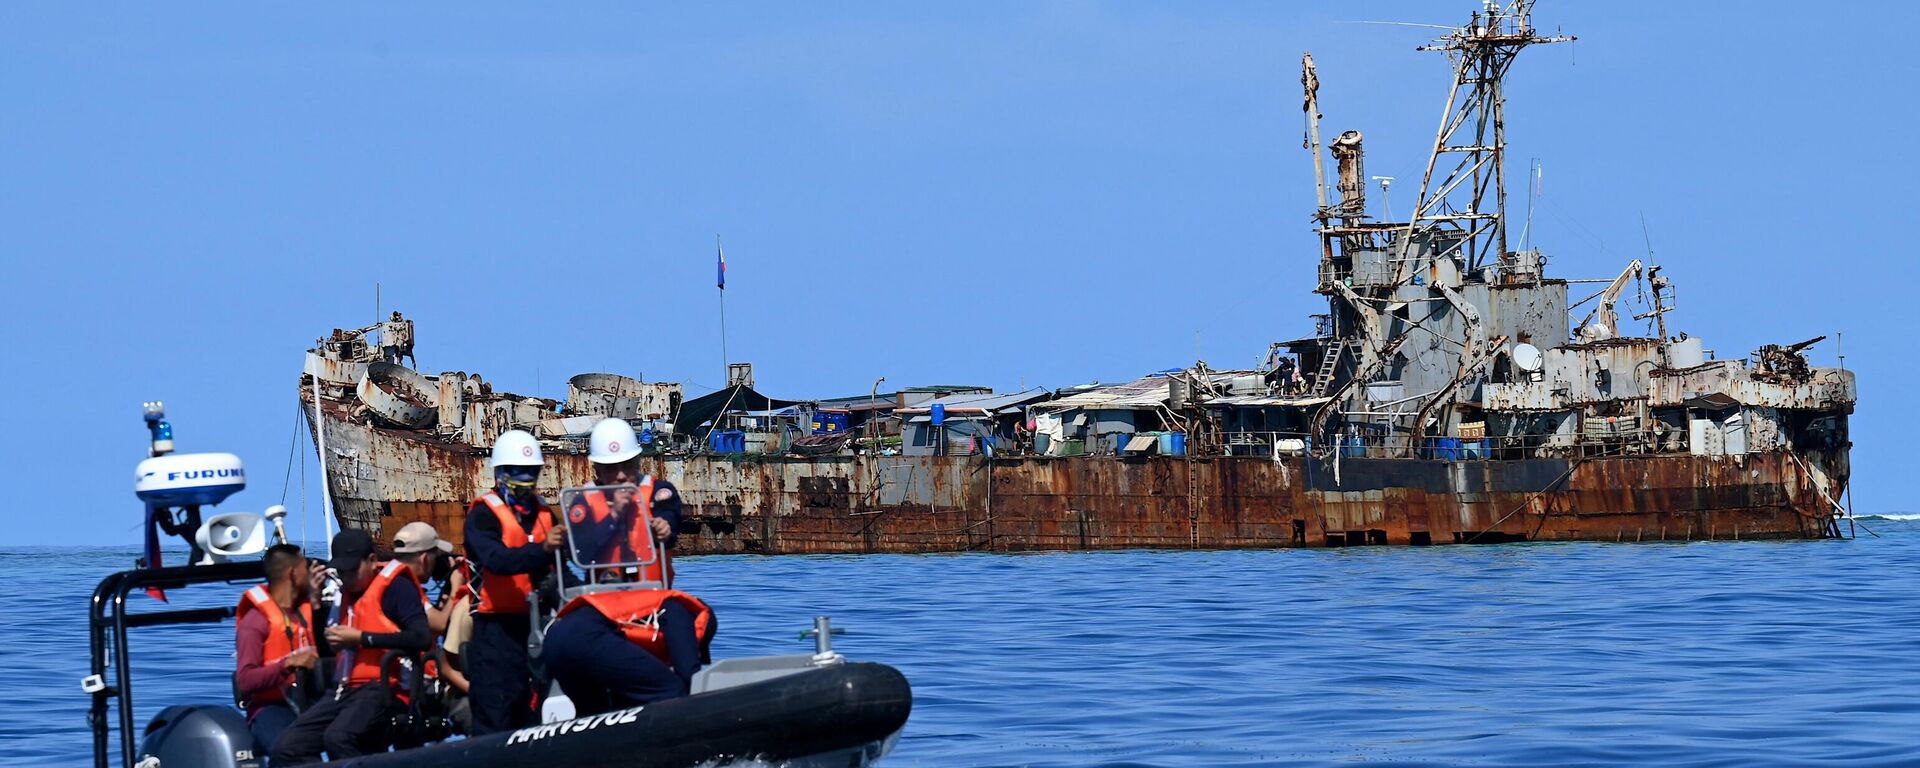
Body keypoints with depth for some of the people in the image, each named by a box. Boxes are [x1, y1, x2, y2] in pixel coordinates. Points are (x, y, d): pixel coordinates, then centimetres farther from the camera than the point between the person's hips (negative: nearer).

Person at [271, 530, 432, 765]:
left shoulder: (394, 586, -2)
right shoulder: (348, 592, 21)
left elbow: (422, 638, -17)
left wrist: (361, 638, -13)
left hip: (384, 687, -8)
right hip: (348, 689, 8)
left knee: (338, 737, -35)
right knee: (288, 748, -9)